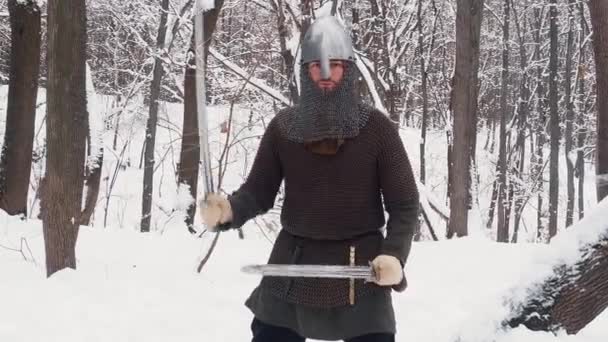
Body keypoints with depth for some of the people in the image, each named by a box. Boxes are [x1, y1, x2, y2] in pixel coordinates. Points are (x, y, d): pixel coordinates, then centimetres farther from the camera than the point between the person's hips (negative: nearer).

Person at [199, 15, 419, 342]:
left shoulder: (376, 127, -6)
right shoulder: (283, 126, 1)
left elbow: (404, 203, -5)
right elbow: (259, 190, 5)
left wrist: (394, 253, -21)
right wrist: (229, 209, -17)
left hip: (361, 268, -2)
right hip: (292, 266, 2)